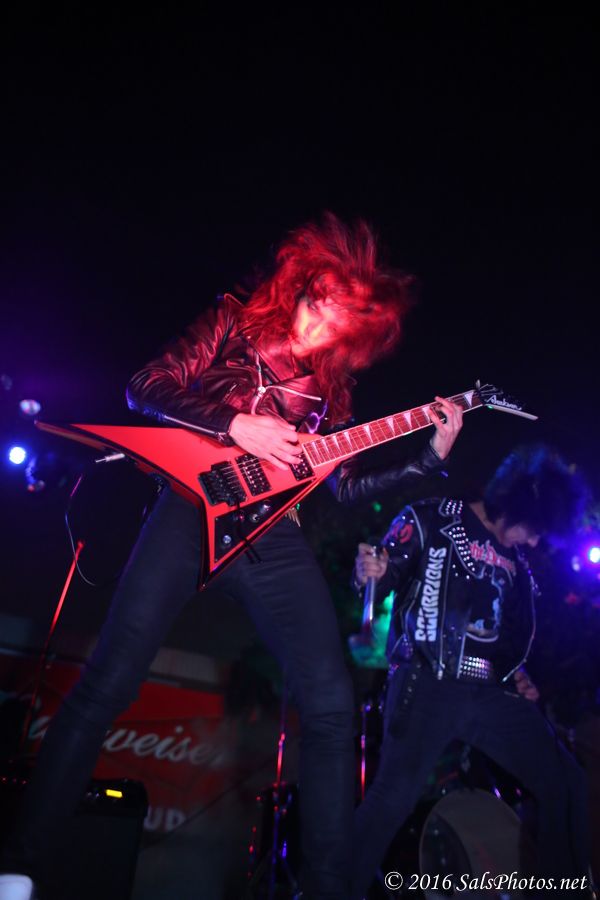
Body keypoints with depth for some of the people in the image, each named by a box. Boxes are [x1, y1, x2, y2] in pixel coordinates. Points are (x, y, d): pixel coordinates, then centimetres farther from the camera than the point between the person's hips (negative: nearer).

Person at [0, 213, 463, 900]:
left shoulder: (330, 387, 19)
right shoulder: (231, 325, 10)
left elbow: (345, 488, 15)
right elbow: (144, 390, 2)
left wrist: (429, 460, 8)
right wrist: (235, 425, -10)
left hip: (274, 536, 4)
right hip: (197, 507, -3)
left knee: (332, 703, -8)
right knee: (109, 681, -11)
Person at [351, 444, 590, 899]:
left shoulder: (517, 562, 18)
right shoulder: (431, 520, -1)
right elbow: (381, 581, -5)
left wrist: (519, 676, 12)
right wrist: (367, 575, -27)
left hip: (491, 693, 7)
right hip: (428, 682, -6)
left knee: (565, 782, 5)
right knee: (396, 792, -17)